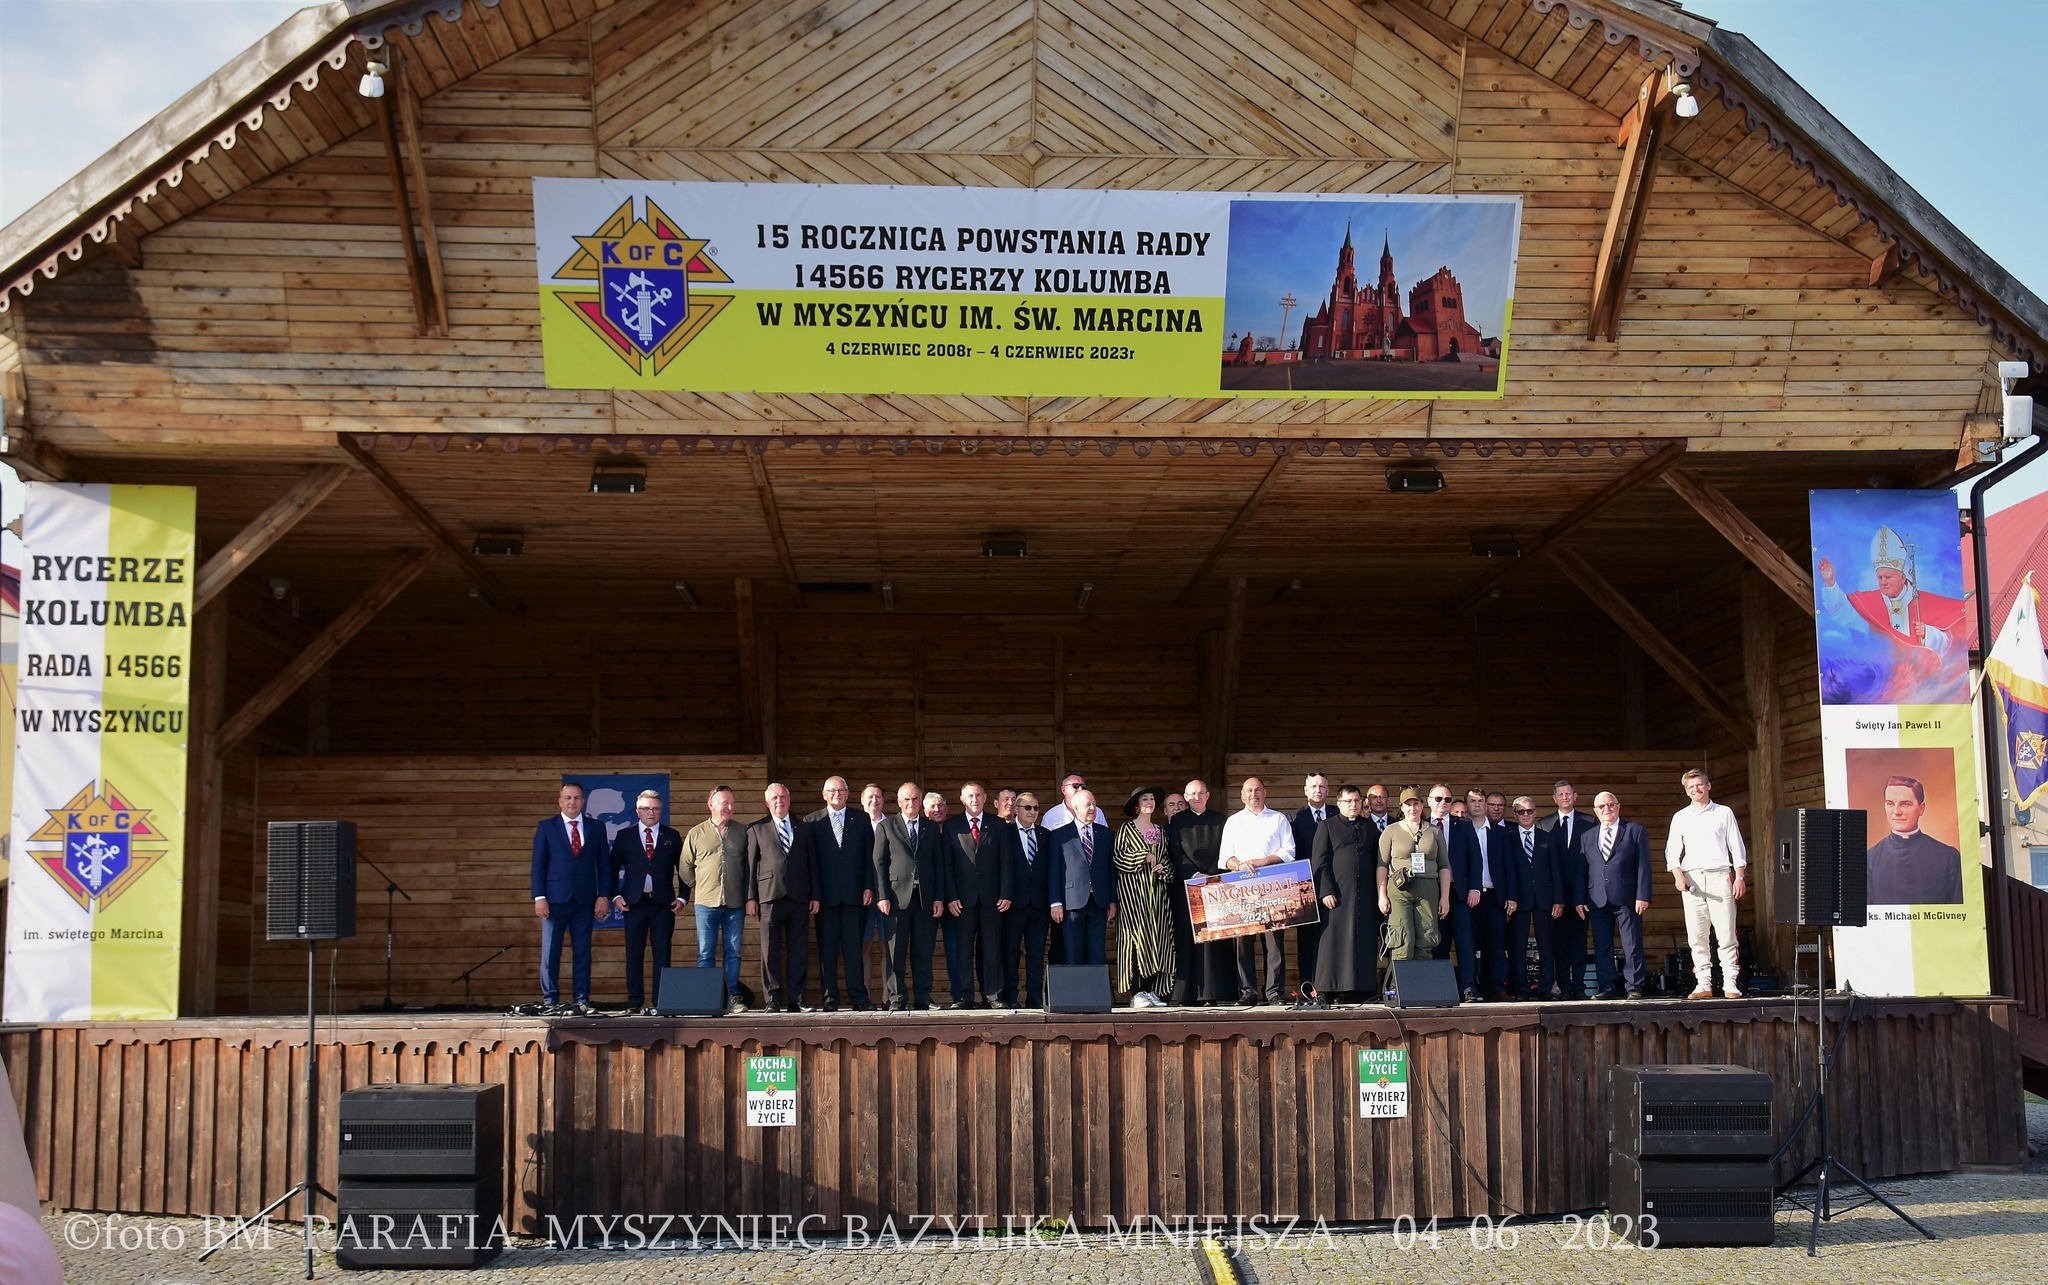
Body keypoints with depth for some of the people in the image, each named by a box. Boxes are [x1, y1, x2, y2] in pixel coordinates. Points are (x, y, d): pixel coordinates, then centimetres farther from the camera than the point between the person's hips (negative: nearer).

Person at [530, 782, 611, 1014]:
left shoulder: (596, 827, 10)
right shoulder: (546, 828, 6)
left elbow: (603, 863, 9)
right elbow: (538, 865, 3)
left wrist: (603, 896, 1)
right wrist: (539, 897, -7)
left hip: (585, 899, 1)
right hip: (555, 899, -1)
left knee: (582, 952, 3)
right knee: (550, 952, -1)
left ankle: (581, 1000, 7)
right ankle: (550, 1001, 3)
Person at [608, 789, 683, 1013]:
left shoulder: (672, 836, 9)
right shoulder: (624, 836, 8)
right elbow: (613, 869, 9)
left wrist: (682, 898, 2)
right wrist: (615, 896, -2)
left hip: (663, 902, 0)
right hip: (634, 902, 0)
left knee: (662, 953, -1)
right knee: (634, 953, 1)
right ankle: (635, 1000, 6)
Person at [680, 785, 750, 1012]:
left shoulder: (741, 833, 8)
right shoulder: (696, 833, 6)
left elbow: (748, 866, 11)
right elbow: (684, 867, 12)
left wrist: (748, 898, 5)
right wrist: (698, 887, 7)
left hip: (735, 903, 1)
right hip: (706, 902, -1)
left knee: (733, 952, 5)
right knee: (705, 953, 0)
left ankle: (733, 997, 9)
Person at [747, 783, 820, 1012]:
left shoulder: (803, 829, 16)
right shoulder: (756, 829, 10)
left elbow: (812, 863, 14)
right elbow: (750, 864, 5)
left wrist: (815, 895, 6)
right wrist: (751, 897, -2)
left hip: (799, 898, 2)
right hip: (770, 898, -2)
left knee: (798, 952, 2)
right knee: (770, 952, -1)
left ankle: (796, 1000, 6)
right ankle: (773, 1000, 4)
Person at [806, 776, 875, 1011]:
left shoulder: (861, 820, 11)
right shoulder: (812, 822, 7)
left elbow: (870, 855, 8)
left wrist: (869, 887, -1)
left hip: (854, 893, 0)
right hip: (826, 894, 0)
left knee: (854, 947, 0)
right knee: (827, 949, 1)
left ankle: (858, 997, 3)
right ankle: (829, 998, 6)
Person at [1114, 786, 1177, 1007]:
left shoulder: (1161, 831, 17)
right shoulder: (1127, 829, 1)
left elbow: (1168, 858, 20)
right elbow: (1118, 858, -6)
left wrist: (1163, 868, -1)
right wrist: (1143, 858, -11)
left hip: (1156, 889, 5)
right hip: (1132, 889, -5)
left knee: (1157, 938, 0)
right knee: (1137, 937, -11)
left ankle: (1151, 990, 4)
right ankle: (1137, 993, -11)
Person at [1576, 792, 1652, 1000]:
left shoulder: (1635, 831, 7)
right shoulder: (1586, 837, 17)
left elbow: (1643, 866, 0)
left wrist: (1642, 896, -9)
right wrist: (1579, 900, 5)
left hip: (1627, 899, -3)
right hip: (1597, 901, 3)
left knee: (1632, 946, -3)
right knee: (1601, 947, 2)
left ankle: (1635, 988, 3)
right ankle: (1607, 988, 7)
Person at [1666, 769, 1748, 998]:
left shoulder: (1724, 813, 11)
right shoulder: (1680, 817, 14)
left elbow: (1737, 848, 9)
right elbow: (1672, 851, 9)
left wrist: (1739, 877, -1)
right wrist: (1678, 874, -8)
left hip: (1719, 876, -2)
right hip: (1691, 878, 2)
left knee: (1726, 934, -7)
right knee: (1696, 935, -2)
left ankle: (1730, 983, -5)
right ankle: (1703, 984, 1)